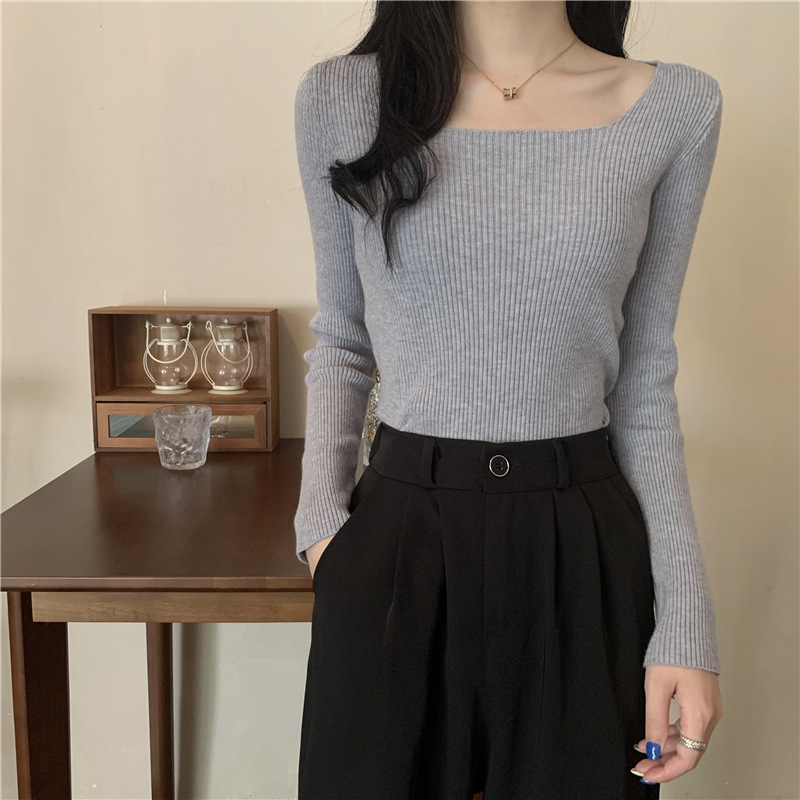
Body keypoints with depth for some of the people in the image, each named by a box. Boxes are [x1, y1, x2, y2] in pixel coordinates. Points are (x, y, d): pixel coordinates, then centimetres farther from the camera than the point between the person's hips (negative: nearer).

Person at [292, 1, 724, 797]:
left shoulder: (678, 108, -1)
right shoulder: (340, 98, -2)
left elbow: (644, 376, 2)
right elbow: (341, 340, 8)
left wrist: (685, 619, -1)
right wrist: (319, 514, -6)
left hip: (584, 549, 1)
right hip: (396, 533, 0)